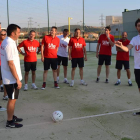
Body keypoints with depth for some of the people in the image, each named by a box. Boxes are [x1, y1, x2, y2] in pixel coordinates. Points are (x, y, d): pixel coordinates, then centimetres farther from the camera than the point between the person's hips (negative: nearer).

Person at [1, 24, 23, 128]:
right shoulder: (10, 44, -22)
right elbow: (11, 64, -24)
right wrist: (18, 79, -21)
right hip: (12, 78, -9)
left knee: (12, 98, 20)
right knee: (12, 99, 3)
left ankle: (12, 116, 35)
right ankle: (10, 122, 16)